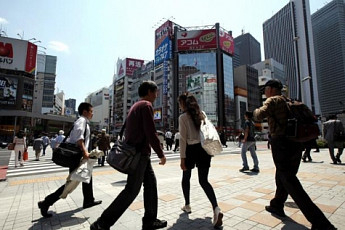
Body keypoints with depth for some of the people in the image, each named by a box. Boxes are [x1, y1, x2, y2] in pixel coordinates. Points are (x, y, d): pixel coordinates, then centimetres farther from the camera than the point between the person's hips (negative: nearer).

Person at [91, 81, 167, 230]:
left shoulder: (136, 106, 17)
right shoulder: (146, 105, -13)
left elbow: (128, 131, 19)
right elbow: (151, 133, -20)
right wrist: (161, 154, -11)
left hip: (138, 153, 10)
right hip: (139, 154, -10)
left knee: (151, 183, 13)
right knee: (131, 191, -2)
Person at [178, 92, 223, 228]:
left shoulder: (183, 117, -8)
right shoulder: (202, 114, 9)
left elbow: (183, 139, -12)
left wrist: (182, 158, -9)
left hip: (191, 150, -4)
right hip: (204, 149, 5)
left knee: (186, 178, 19)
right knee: (203, 181, 7)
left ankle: (187, 205, 32)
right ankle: (216, 209, -11)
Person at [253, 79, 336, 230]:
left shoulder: (273, 100, -5)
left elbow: (259, 116, -20)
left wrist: (256, 111, -1)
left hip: (281, 143, -8)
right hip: (296, 143, 9)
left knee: (290, 182, -5)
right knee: (282, 176, 20)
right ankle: (277, 206, 34)